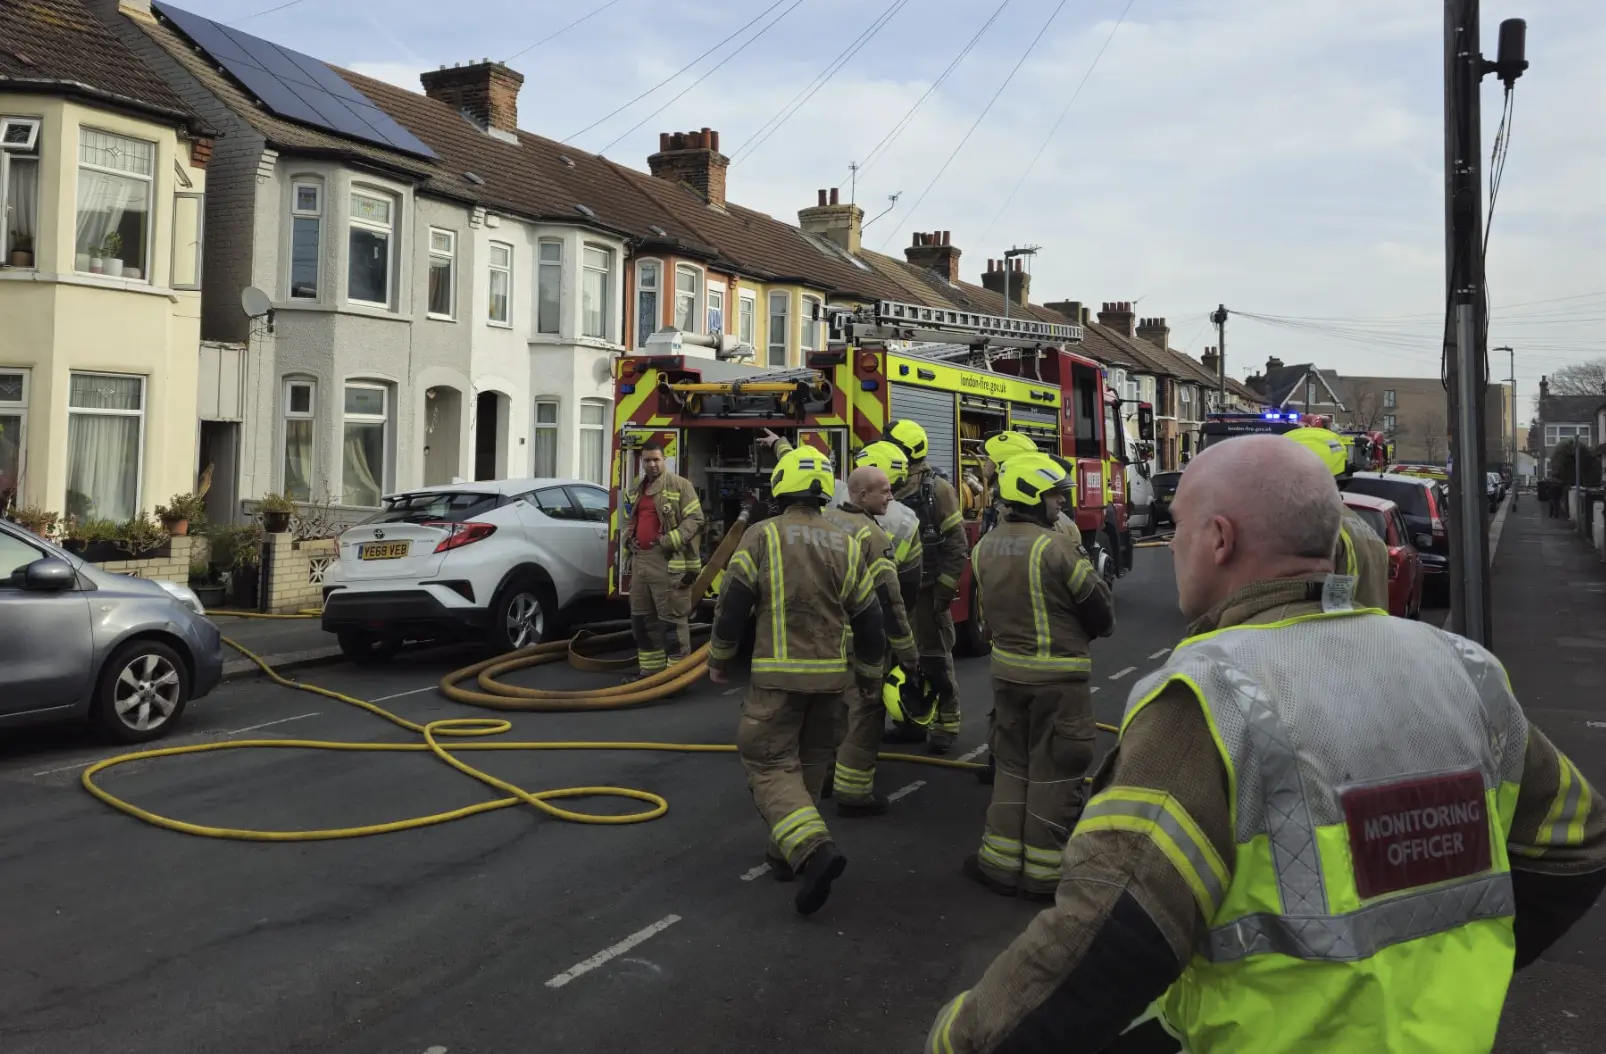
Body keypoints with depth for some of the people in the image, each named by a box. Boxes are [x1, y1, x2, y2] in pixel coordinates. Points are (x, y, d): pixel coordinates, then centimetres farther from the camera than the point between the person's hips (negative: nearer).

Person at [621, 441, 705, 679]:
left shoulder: (680, 485, -5)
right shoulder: (635, 491, 19)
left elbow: (694, 519, -10)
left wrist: (669, 541, -18)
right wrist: (629, 539, 9)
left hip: (668, 563, -8)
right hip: (640, 561, 8)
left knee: (671, 618, -6)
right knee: (641, 618, 13)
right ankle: (649, 669, 24)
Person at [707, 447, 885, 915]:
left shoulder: (761, 537, -7)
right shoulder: (846, 545, 4)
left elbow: (733, 604, -7)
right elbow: (868, 619, 7)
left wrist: (719, 658, 8)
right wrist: (870, 673, 19)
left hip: (777, 674, -4)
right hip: (832, 675, 4)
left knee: (771, 765, 0)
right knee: (810, 764, 19)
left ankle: (812, 848, -20)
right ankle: (787, 851, 28)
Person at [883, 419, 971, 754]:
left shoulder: (937, 489, -10)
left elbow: (957, 547, -12)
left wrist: (944, 591, -14)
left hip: (926, 591, -6)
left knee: (934, 658, 0)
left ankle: (946, 724, 11)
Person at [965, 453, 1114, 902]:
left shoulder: (985, 548, 1)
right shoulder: (1057, 548, -18)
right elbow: (1101, 613, -9)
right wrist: (1085, 631, 11)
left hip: (1006, 668, 6)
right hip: (1058, 674, -6)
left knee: (1012, 765, 18)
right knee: (1053, 772, 6)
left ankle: (1000, 862, 22)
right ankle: (1044, 873, 14)